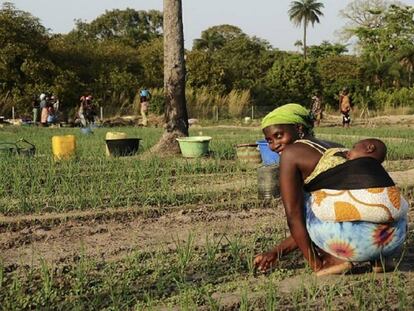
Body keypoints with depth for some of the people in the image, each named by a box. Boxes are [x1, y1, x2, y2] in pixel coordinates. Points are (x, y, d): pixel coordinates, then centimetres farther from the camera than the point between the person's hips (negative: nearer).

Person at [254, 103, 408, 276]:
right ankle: (377, 259, 14)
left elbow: (294, 215, 0)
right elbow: (314, 222, 31)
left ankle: (334, 259, 3)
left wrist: (315, 263, 10)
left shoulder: (291, 153, 4)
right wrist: (277, 251, 32)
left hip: (360, 238, -7)